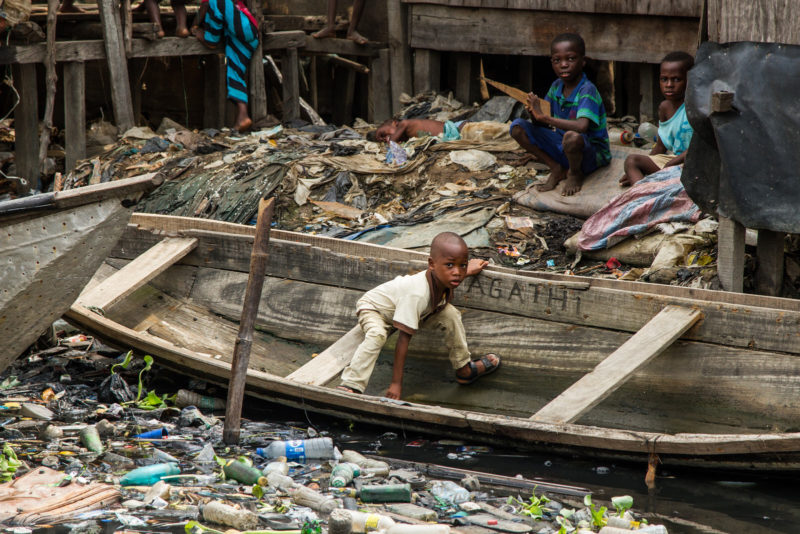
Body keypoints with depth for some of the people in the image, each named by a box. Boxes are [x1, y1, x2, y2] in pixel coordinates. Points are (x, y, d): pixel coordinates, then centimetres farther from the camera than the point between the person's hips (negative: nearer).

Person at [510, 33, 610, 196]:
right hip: (561, 146, 6)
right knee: (517, 127, -5)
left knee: (572, 137, -42)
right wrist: (534, 113, -19)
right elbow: (543, 126, 5)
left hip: (592, 152, -6)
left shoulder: (587, 90, -22)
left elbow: (581, 126, -39)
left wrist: (544, 117, -32)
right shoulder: (556, 87, 0)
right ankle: (556, 169, 2)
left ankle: (575, 174, -6)